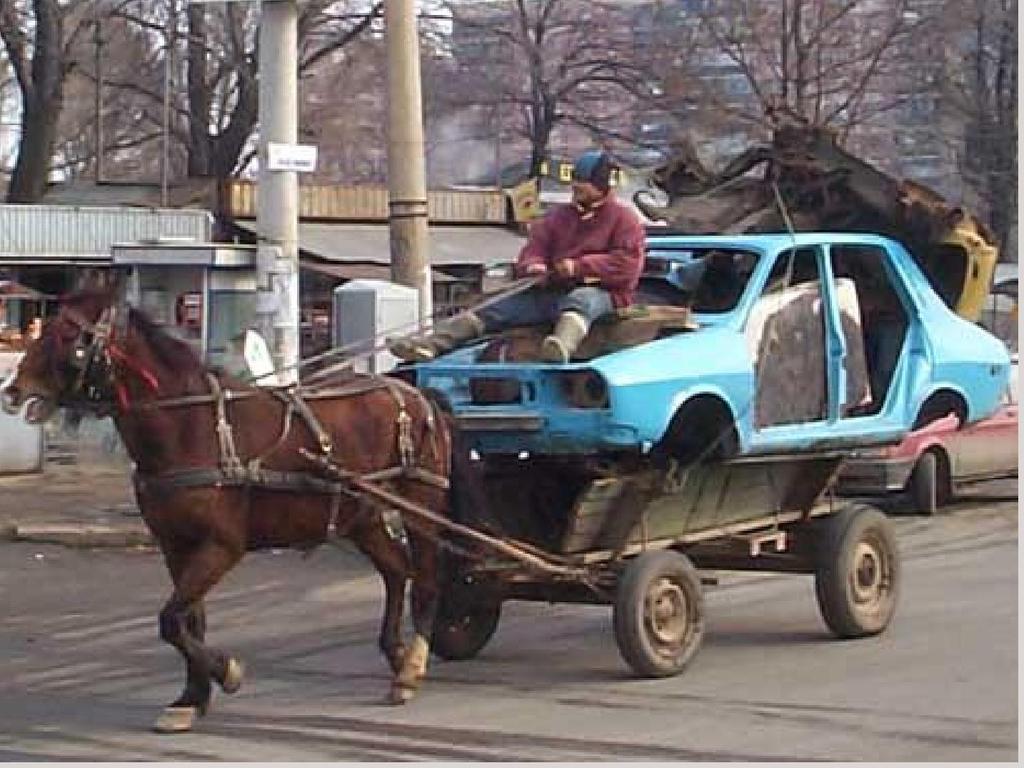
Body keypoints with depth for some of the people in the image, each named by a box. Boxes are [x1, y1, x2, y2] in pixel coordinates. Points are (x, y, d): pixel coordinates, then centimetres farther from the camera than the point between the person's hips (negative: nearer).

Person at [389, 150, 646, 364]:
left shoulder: (624, 218, 3)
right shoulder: (560, 215, 22)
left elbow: (628, 263, -10)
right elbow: (535, 246, 18)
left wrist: (579, 267, -19)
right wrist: (532, 265, -8)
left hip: (600, 294, -6)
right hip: (553, 291, 6)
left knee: (581, 300, -43)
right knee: (494, 309, -14)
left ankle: (562, 345, -78)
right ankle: (430, 344, -30)